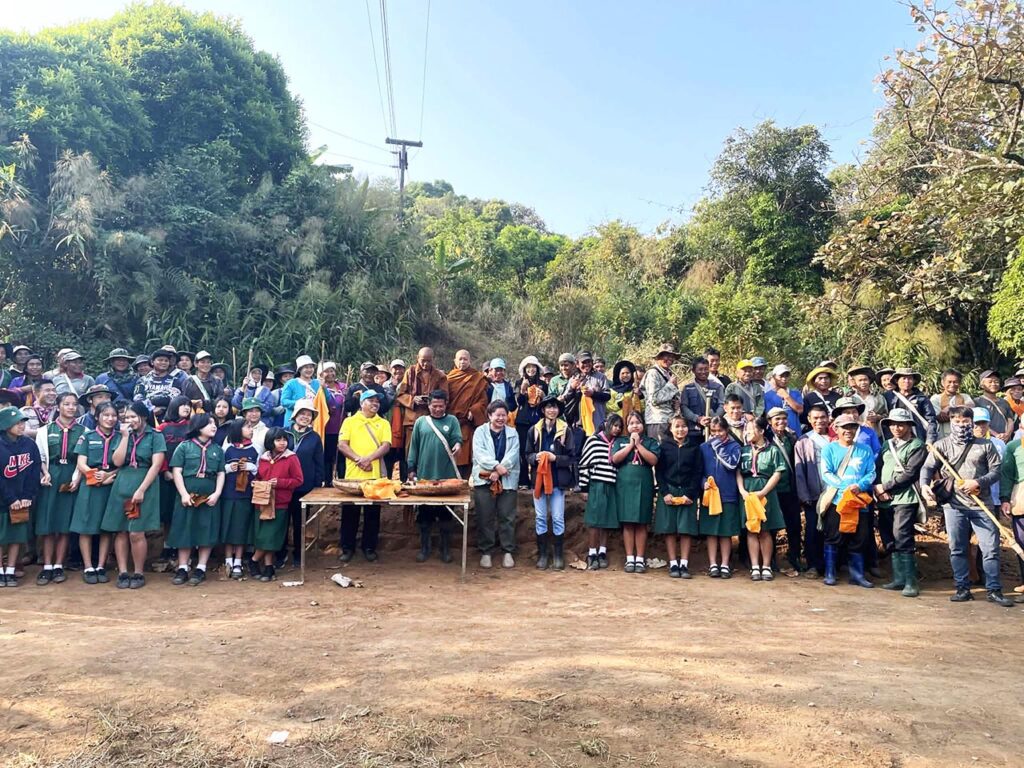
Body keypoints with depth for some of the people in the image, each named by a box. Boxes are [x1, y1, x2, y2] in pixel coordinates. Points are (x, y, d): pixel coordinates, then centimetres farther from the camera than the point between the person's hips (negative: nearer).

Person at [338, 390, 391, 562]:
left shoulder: (383, 424, 9)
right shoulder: (349, 421, 6)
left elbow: (386, 446, -3)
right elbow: (341, 445, -3)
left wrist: (368, 459, -18)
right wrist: (358, 460, -15)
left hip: (375, 475, 1)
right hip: (353, 474, -1)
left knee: (373, 513, 7)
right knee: (349, 513, 6)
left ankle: (369, 547, 19)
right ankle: (347, 547, 18)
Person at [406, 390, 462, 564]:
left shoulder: (452, 420, 4)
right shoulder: (421, 421, 6)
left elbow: (457, 438, -6)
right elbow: (414, 446, 8)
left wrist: (457, 444, -29)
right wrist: (411, 469, 5)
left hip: (446, 475, -1)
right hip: (424, 474, 1)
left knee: (445, 513, 7)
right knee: (424, 513, 8)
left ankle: (446, 549, 19)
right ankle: (424, 548, 20)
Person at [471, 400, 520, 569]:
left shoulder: (513, 433, 10)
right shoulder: (480, 431, 6)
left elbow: (513, 455, -3)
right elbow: (479, 453, -8)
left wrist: (498, 471, -15)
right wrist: (496, 466, -19)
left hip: (507, 480, 1)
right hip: (484, 479, -1)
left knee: (507, 517, 3)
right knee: (485, 517, 2)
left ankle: (508, 551, 13)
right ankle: (485, 552, 12)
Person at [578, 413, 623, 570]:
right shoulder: (593, 440, -2)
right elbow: (584, 464, -3)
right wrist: (584, 487, -5)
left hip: (611, 487, 4)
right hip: (596, 486, -4)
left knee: (607, 521, 7)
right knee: (594, 520, -3)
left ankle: (602, 553, 15)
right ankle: (592, 554, 3)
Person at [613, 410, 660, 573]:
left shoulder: (651, 442, 8)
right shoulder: (620, 441, 11)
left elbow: (653, 460, -8)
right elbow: (615, 459, -5)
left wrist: (638, 444, -8)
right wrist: (631, 444, -7)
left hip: (643, 486, -1)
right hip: (624, 486, 1)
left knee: (641, 524, 1)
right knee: (627, 523, 0)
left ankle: (640, 559, 6)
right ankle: (629, 559, 5)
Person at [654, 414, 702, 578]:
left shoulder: (694, 447, 7)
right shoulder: (664, 446, 5)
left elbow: (697, 473, 3)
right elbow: (658, 471, 2)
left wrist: (690, 494, -8)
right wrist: (665, 493, -9)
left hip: (688, 493, 1)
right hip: (668, 492, 0)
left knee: (686, 529, -2)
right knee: (669, 529, -1)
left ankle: (684, 564, 3)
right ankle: (673, 564, 4)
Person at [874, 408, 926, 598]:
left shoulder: (917, 446, -1)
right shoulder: (887, 445, 19)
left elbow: (909, 474, -11)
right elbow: (877, 468, 13)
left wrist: (885, 487, -11)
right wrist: (878, 489, -4)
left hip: (905, 499, -6)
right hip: (886, 500, 6)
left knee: (902, 539, -15)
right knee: (892, 541, 9)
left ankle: (910, 582, -10)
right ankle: (899, 579, 17)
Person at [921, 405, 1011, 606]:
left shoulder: (985, 445, 6)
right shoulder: (941, 445, 6)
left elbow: (996, 470, 3)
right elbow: (928, 468, 2)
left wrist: (978, 482, -13)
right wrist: (924, 484, -17)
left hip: (981, 504, 0)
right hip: (953, 504, 0)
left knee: (991, 548, -1)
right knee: (957, 549, 5)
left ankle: (994, 590, 10)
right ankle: (963, 589, 15)